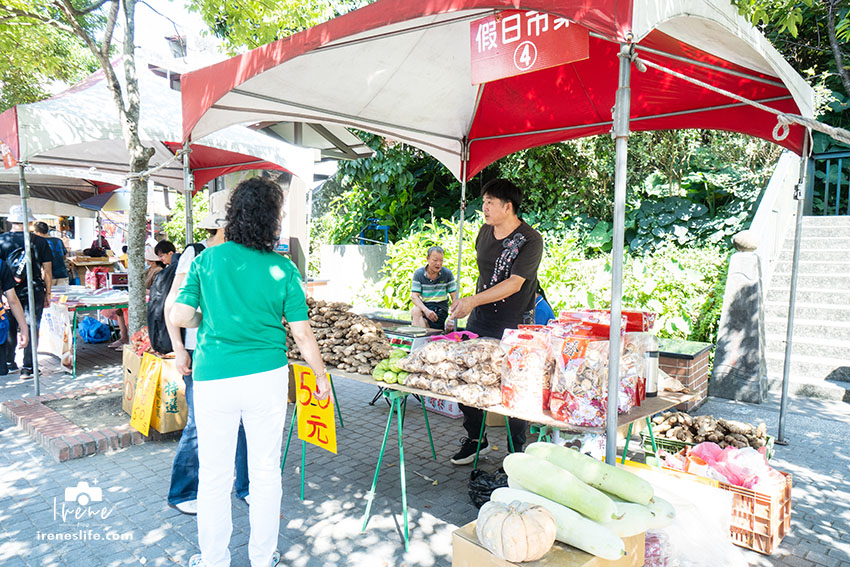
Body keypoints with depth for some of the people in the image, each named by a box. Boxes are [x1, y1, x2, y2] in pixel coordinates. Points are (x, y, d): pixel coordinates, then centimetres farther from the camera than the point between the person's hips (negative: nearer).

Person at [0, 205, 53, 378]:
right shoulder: (39, 241, -4)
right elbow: (47, 271, -2)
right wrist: (47, 294, 7)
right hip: (34, 292, -1)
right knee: (31, 329, 4)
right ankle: (28, 368, 6)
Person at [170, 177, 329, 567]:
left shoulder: (207, 260, -4)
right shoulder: (282, 269, -7)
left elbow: (178, 317, -7)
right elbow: (302, 334, -5)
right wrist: (321, 377, 7)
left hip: (214, 378, 0)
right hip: (267, 377, 0)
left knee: (214, 476, 13)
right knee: (266, 472, 15)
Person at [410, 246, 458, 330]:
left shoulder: (447, 274, 2)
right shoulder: (418, 273, 1)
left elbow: (455, 297, 2)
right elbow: (414, 296, -7)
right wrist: (426, 310, -27)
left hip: (440, 308, -1)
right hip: (423, 306, 1)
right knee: (415, 311, -34)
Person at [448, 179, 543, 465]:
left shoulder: (530, 240, -14)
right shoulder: (485, 231, 8)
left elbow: (514, 283, -21)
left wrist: (474, 300, -27)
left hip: (514, 326, -6)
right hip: (479, 321, 7)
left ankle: (516, 452, 18)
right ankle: (475, 439, 28)